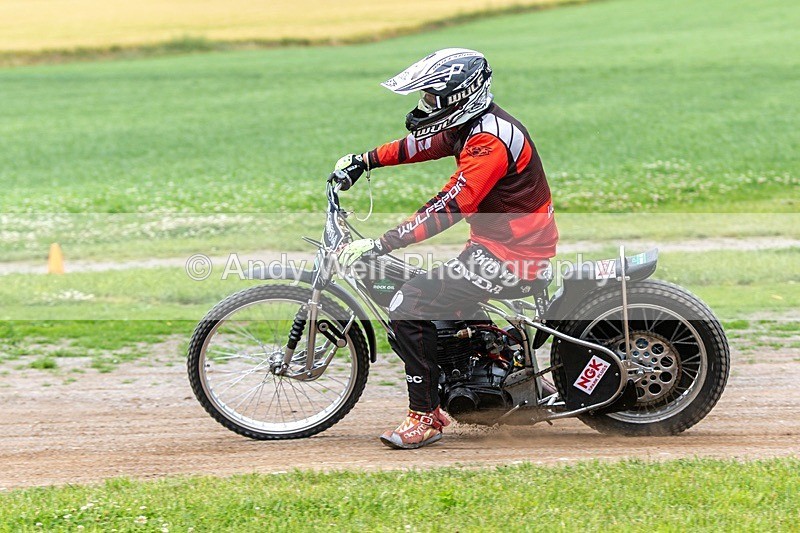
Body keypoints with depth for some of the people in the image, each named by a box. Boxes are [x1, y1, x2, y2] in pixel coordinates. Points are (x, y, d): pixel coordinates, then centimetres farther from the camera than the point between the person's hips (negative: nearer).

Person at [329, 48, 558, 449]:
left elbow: (449, 208, -29)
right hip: (495, 246, 11)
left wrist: (378, 246, -30)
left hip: (507, 257, -11)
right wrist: (364, 160, 17)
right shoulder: (472, 123, 8)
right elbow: (420, 146, 24)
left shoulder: (489, 141, -23)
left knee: (408, 306, -17)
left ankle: (425, 417, -10)